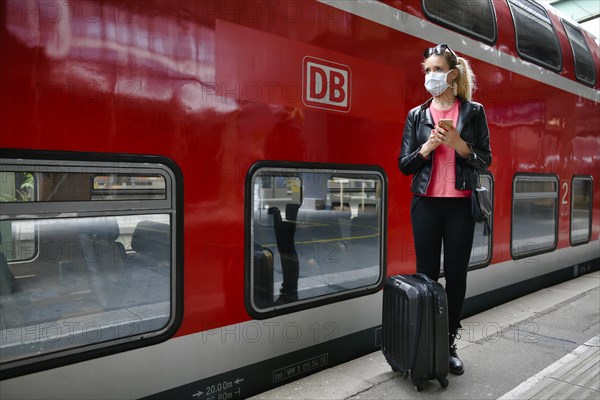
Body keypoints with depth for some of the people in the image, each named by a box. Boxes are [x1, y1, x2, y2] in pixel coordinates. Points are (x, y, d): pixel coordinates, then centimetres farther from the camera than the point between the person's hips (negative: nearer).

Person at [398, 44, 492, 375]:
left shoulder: (473, 112, 5)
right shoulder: (417, 115, 7)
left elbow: (485, 159, 3)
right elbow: (404, 165, 5)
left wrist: (458, 143, -13)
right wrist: (427, 147, -13)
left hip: (460, 204, 0)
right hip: (426, 204, 1)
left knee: (456, 275, 5)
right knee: (427, 274, 5)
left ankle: (450, 344, 19)